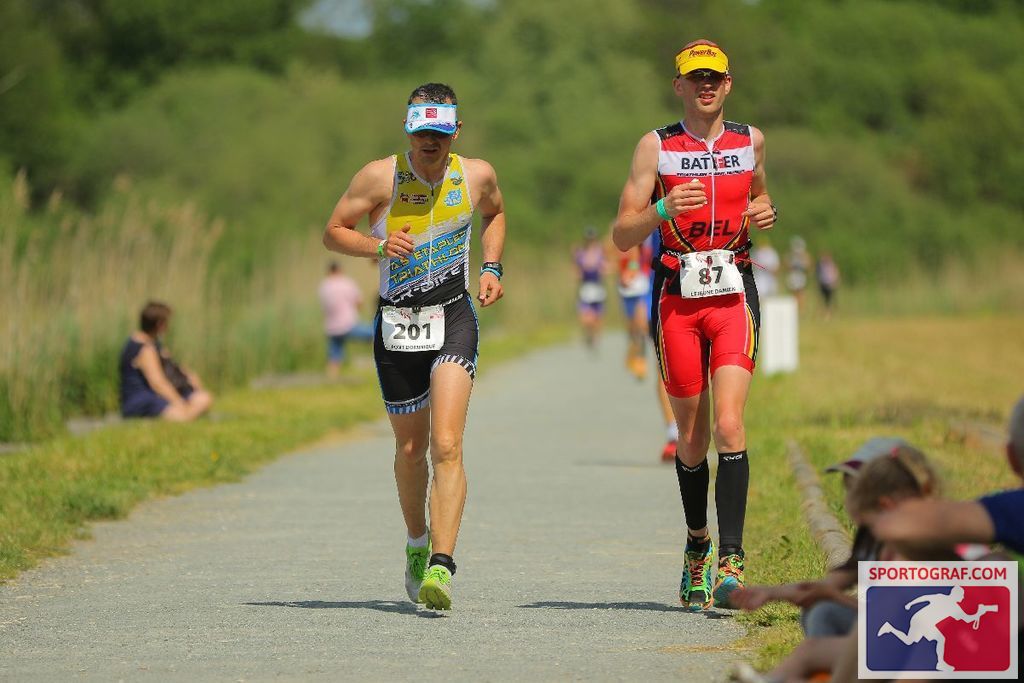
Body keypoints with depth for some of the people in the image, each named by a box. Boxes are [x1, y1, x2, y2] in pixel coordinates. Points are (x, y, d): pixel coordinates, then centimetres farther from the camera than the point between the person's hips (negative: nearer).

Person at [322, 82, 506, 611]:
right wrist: (379, 246, -18)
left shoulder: (476, 175, 0)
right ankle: (417, 543, 39)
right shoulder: (380, 177, -8)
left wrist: (492, 268, 7)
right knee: (410, 449, 13)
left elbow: (494, 214, 23)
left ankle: (441, 566, -24)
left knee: (446, 446, -17)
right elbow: (333, 232, 0)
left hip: (454, 320, -1)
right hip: (397, 324, 1)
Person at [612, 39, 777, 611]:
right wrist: (664, 209, -21)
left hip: (734, 293, 0)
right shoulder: (656, 147, 2)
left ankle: (730, 559, -20)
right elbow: (623, 235, -2)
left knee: (729, 424, -16)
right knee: (692, 439, 7)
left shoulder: (750, 140, 8)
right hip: (677, 298, 0)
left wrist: (767, 213, 5)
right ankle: (697, 543, 29)